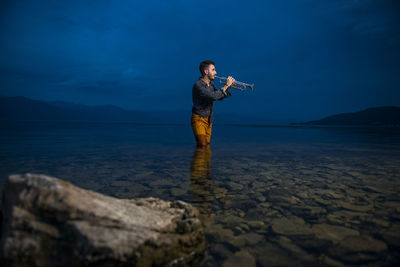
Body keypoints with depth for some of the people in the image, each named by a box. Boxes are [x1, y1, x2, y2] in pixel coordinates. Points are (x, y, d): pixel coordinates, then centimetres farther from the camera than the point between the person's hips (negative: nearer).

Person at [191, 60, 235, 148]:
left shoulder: (211, 83, 8)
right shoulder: (198, 85, -20)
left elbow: (219, 97, 15)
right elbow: (213, 96, -32)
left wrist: (228, 86, -2)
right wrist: (226, 86, -21)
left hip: (209, 120, 8)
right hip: (199, 119, -8)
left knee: (206, 145, 14)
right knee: (202, 145, -16)